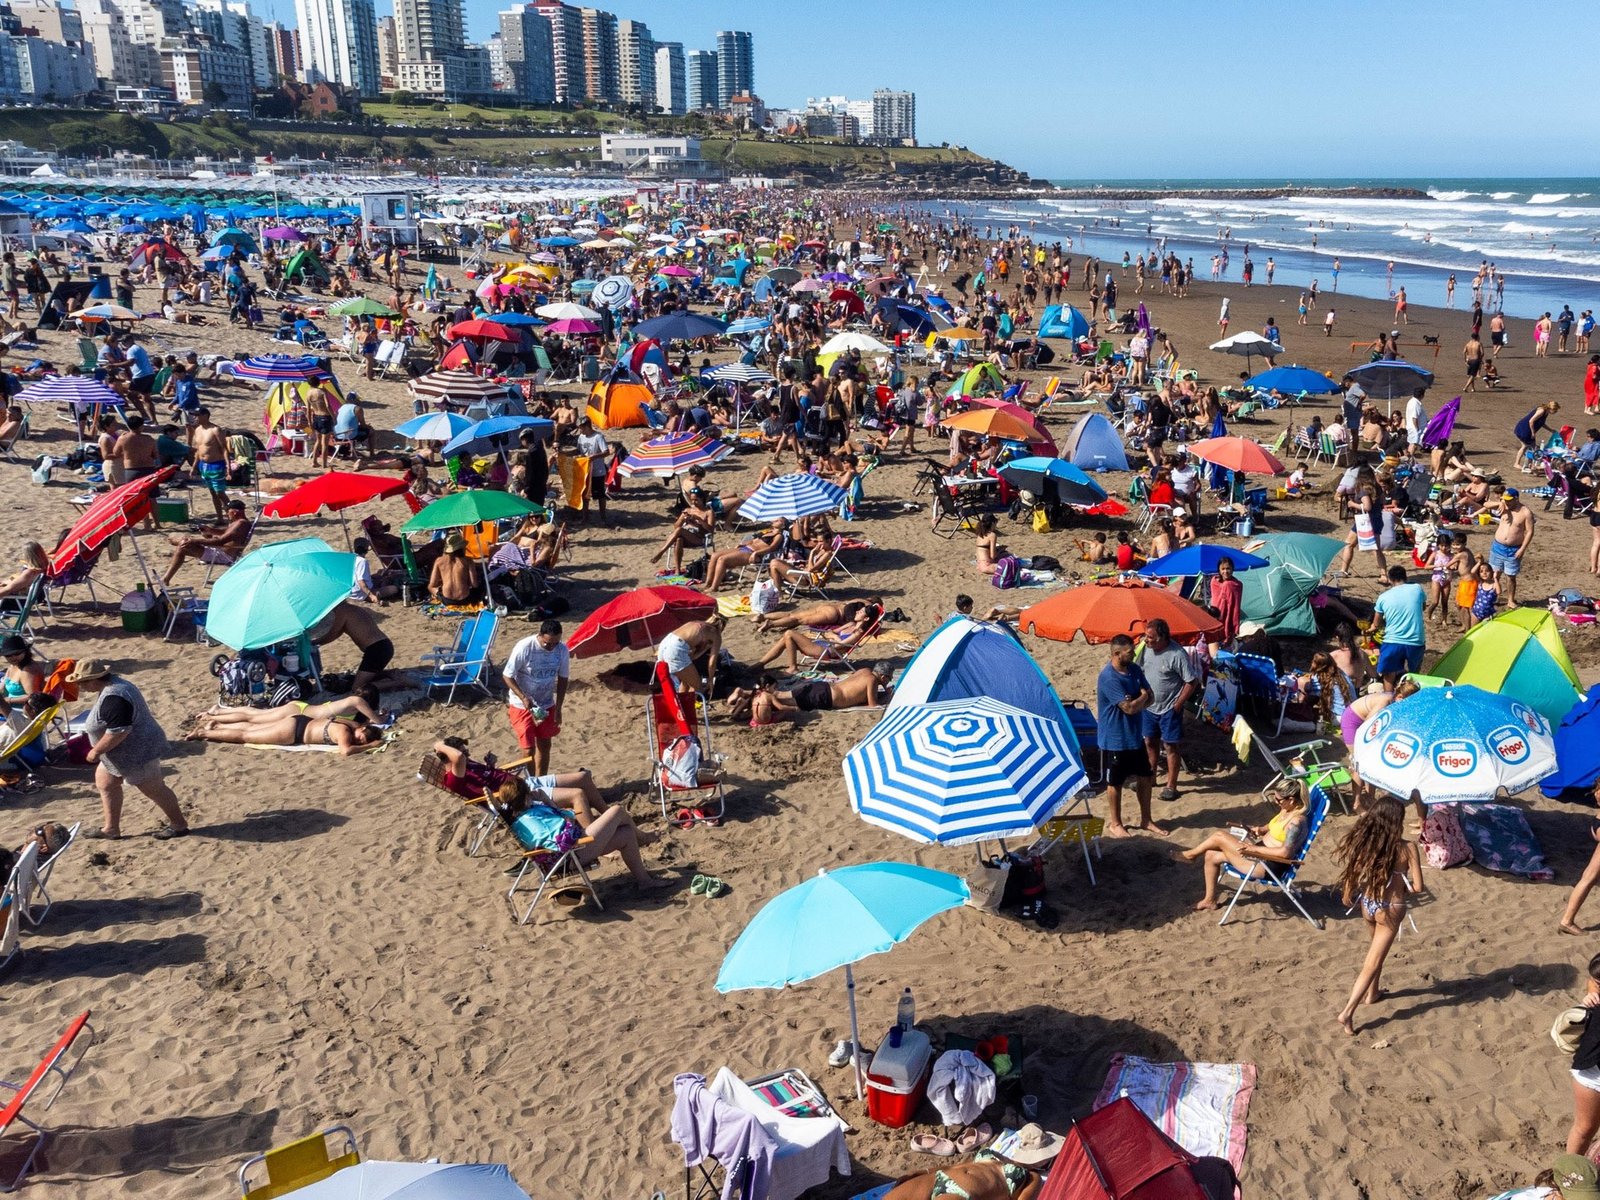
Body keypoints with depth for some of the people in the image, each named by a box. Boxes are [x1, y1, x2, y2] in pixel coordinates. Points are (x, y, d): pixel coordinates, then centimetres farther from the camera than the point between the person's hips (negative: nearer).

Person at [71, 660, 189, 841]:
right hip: (123, 752, 11)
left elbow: (119, 731, -34)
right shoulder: (111, 685, 5)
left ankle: (179, 826, 16)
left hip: (137, 752, -11)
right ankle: (111, 828, 25)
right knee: (104, 783, 16)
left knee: (154, 789, 2)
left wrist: (96, 751, -22)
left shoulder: (113, 698, -30)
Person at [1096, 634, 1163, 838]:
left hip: (1135, 735, 8)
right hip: (1115, 739, -8)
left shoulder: (1134, 669, 1)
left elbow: (1150, 698, 5)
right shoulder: (1108, 677, -25)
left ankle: (1146, 820, 31)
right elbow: (1129, 708, -27)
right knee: (1115, 783, 8)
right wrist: (1142, 697, -7)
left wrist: (1137, 702, -16)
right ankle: (1115, 824, 23)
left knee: (1144, 777, 16)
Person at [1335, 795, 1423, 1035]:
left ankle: (1372, 993, 46)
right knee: (1373, 961, 3)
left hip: (1367, 903, 4)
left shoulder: (1363, 842, -10)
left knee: (1376, 948, 30)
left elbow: (1350, 871, -4)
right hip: (1391, 908, -4)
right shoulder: (1406, 848, -18)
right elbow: (1418, 886, -16)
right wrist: (1405, 886, 6)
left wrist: (1348, 895, 13)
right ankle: (1348, 1011, -3)